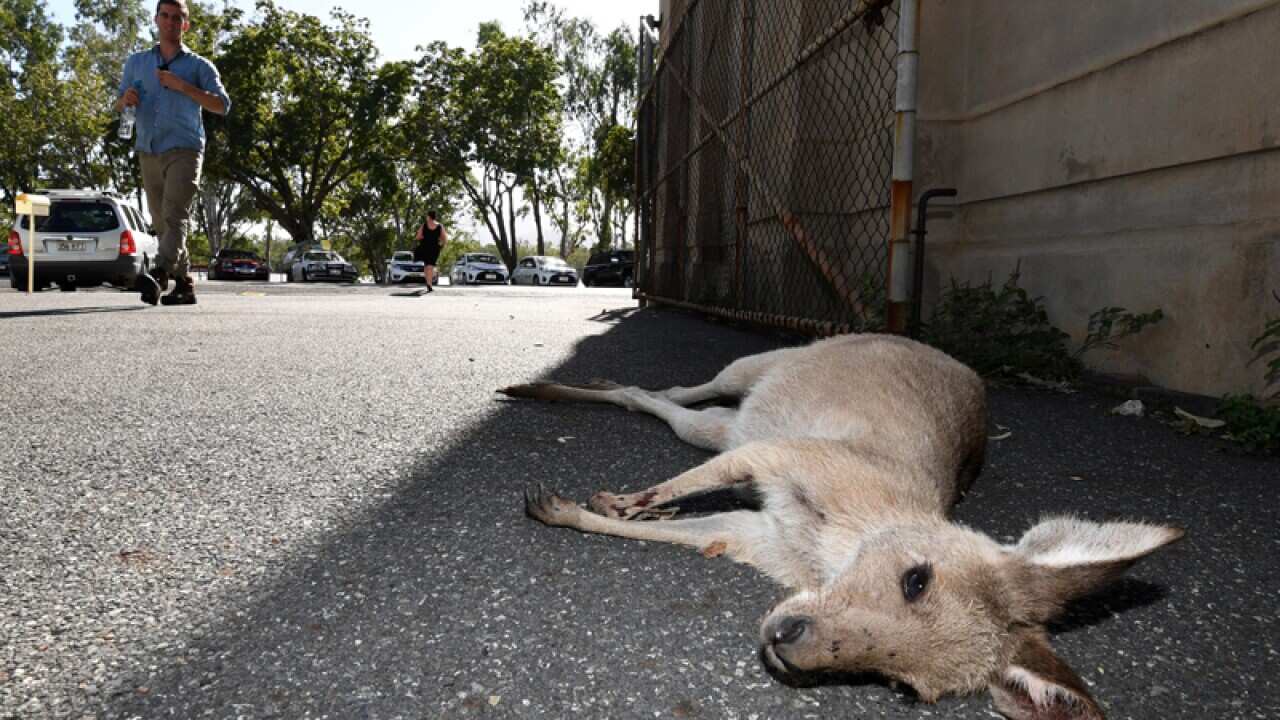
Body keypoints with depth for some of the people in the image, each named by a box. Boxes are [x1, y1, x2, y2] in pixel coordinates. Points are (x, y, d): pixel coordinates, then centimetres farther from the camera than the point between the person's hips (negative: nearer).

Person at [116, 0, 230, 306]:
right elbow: (118, 105, 22)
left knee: (174, 215, -21)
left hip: (183, 151, -5)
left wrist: (182, 86, -17)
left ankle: (158, 276, -36)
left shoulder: (199, 66, 6)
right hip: (148, 153, 5)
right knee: (162, 223, 6)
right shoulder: (136, 62, 17)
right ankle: (184, 286, 13)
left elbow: (222, 105, -6)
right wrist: (127, 99, -2)